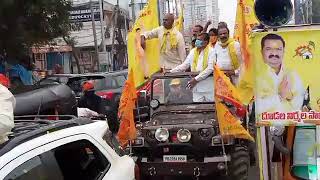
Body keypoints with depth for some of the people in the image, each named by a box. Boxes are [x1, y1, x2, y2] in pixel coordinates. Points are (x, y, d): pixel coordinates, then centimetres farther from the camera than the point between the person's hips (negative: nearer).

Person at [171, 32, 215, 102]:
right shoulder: (193, 51, 13)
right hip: (197, 87, 4)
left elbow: (210, 68, -14)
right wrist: (171, 71, 2)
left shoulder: (211, 51, -4)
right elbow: (185, 65, 14)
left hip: (209, 88, -4)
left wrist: (196, 79, -18)